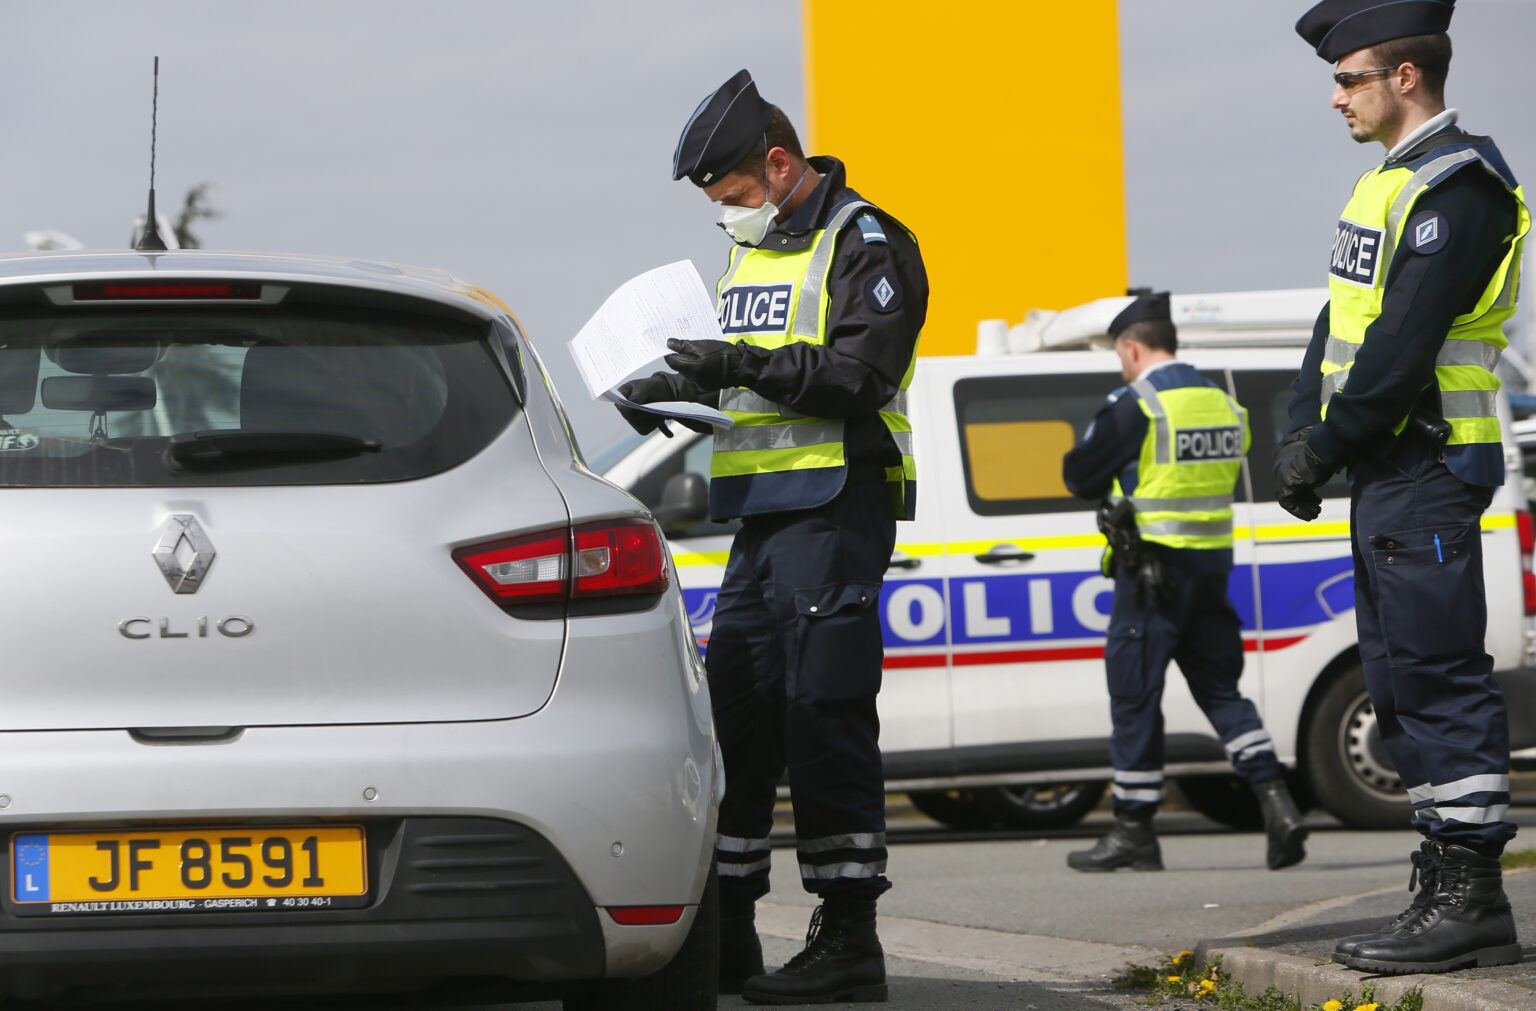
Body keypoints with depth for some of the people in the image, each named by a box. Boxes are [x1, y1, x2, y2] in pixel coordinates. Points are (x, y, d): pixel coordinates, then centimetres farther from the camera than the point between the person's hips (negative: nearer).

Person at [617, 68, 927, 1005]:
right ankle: (723, 935, 14)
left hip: (835, 512, -9)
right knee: (734, 716, 8)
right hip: (762, 518, 9)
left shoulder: (865, 244, -8)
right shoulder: (753, 250, 19)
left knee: (826, 721, -10)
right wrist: (679, 389, 7)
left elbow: (859, 373, -19)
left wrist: (745, 363, -22)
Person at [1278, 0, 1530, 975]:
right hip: (1387, 473, 11)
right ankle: (1448, 891, 17)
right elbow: (1344, 320, 19)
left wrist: (1329, 443, -14)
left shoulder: (1457, 189, -15)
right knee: (1402, 680, 12)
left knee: (1437, 676, -10)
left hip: (1427, 472, -11)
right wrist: (1305, 433, 7)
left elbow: (1405, 343, -22)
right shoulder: (1393, 180, 17)